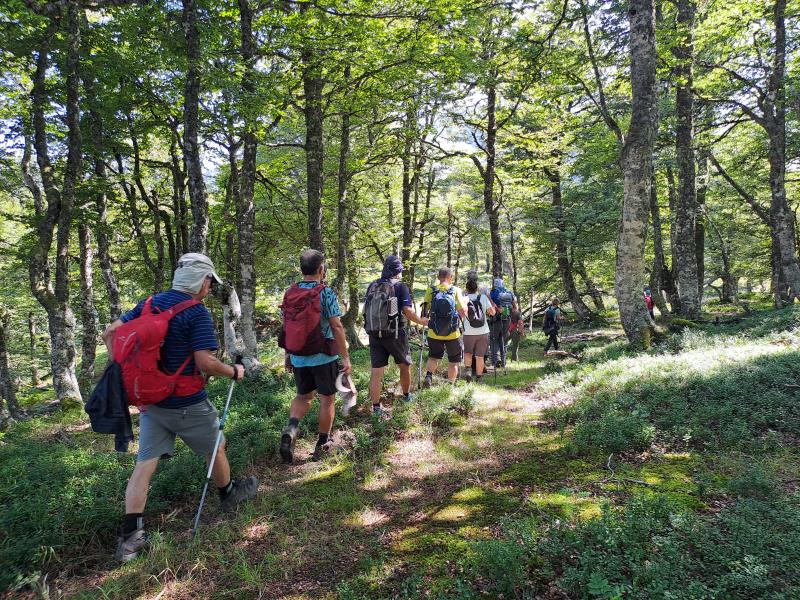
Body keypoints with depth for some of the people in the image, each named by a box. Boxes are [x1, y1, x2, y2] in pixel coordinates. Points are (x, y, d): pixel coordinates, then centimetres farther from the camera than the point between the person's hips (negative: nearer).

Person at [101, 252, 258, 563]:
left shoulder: (149, 303, 4)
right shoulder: (198, 313, -18)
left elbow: (110, 333, 6)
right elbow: (205, 362, -24)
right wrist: (234, 372, -7)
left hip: (150, 398, 6)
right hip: (186, 404, -6)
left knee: (145, 463, 9)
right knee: (215, 449, 17)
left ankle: (130, 535, 8)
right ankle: (229, 494, 38)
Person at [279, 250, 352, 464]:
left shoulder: (290, 293, 2)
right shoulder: (326, 293, -14)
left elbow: (286, 328, 7)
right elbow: (336, 327, -16)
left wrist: (288, 355, 17)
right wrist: (346, 357, -10)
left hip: (298, 358, 5)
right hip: (323, 357, -5)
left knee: (303, 395, 20)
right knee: (327, 398, 11)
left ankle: (291, 428, -5)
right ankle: (323, 444, 21)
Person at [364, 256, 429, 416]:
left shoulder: (372, 286, 4)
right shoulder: (400, 287, -10)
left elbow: (367, 308, 12)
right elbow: (408, 311, -15)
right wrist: (421, 321, 2)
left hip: (374, 335, 4)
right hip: (395, 334, -3)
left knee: (376, 371, 5)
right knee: (405, 365, 19)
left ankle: (376, 407, 5)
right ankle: (406, 396, 37)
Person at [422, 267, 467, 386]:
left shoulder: (431, 290, -4)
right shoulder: (455, 290, -8)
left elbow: (425, 310, -5)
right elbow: (463, 312, -10)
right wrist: (465, 302, 9)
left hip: (434, 333, 2)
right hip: (453, 333, -1)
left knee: (433, 357, 22)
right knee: (454, 361, 16)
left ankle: (429, 375, -1)